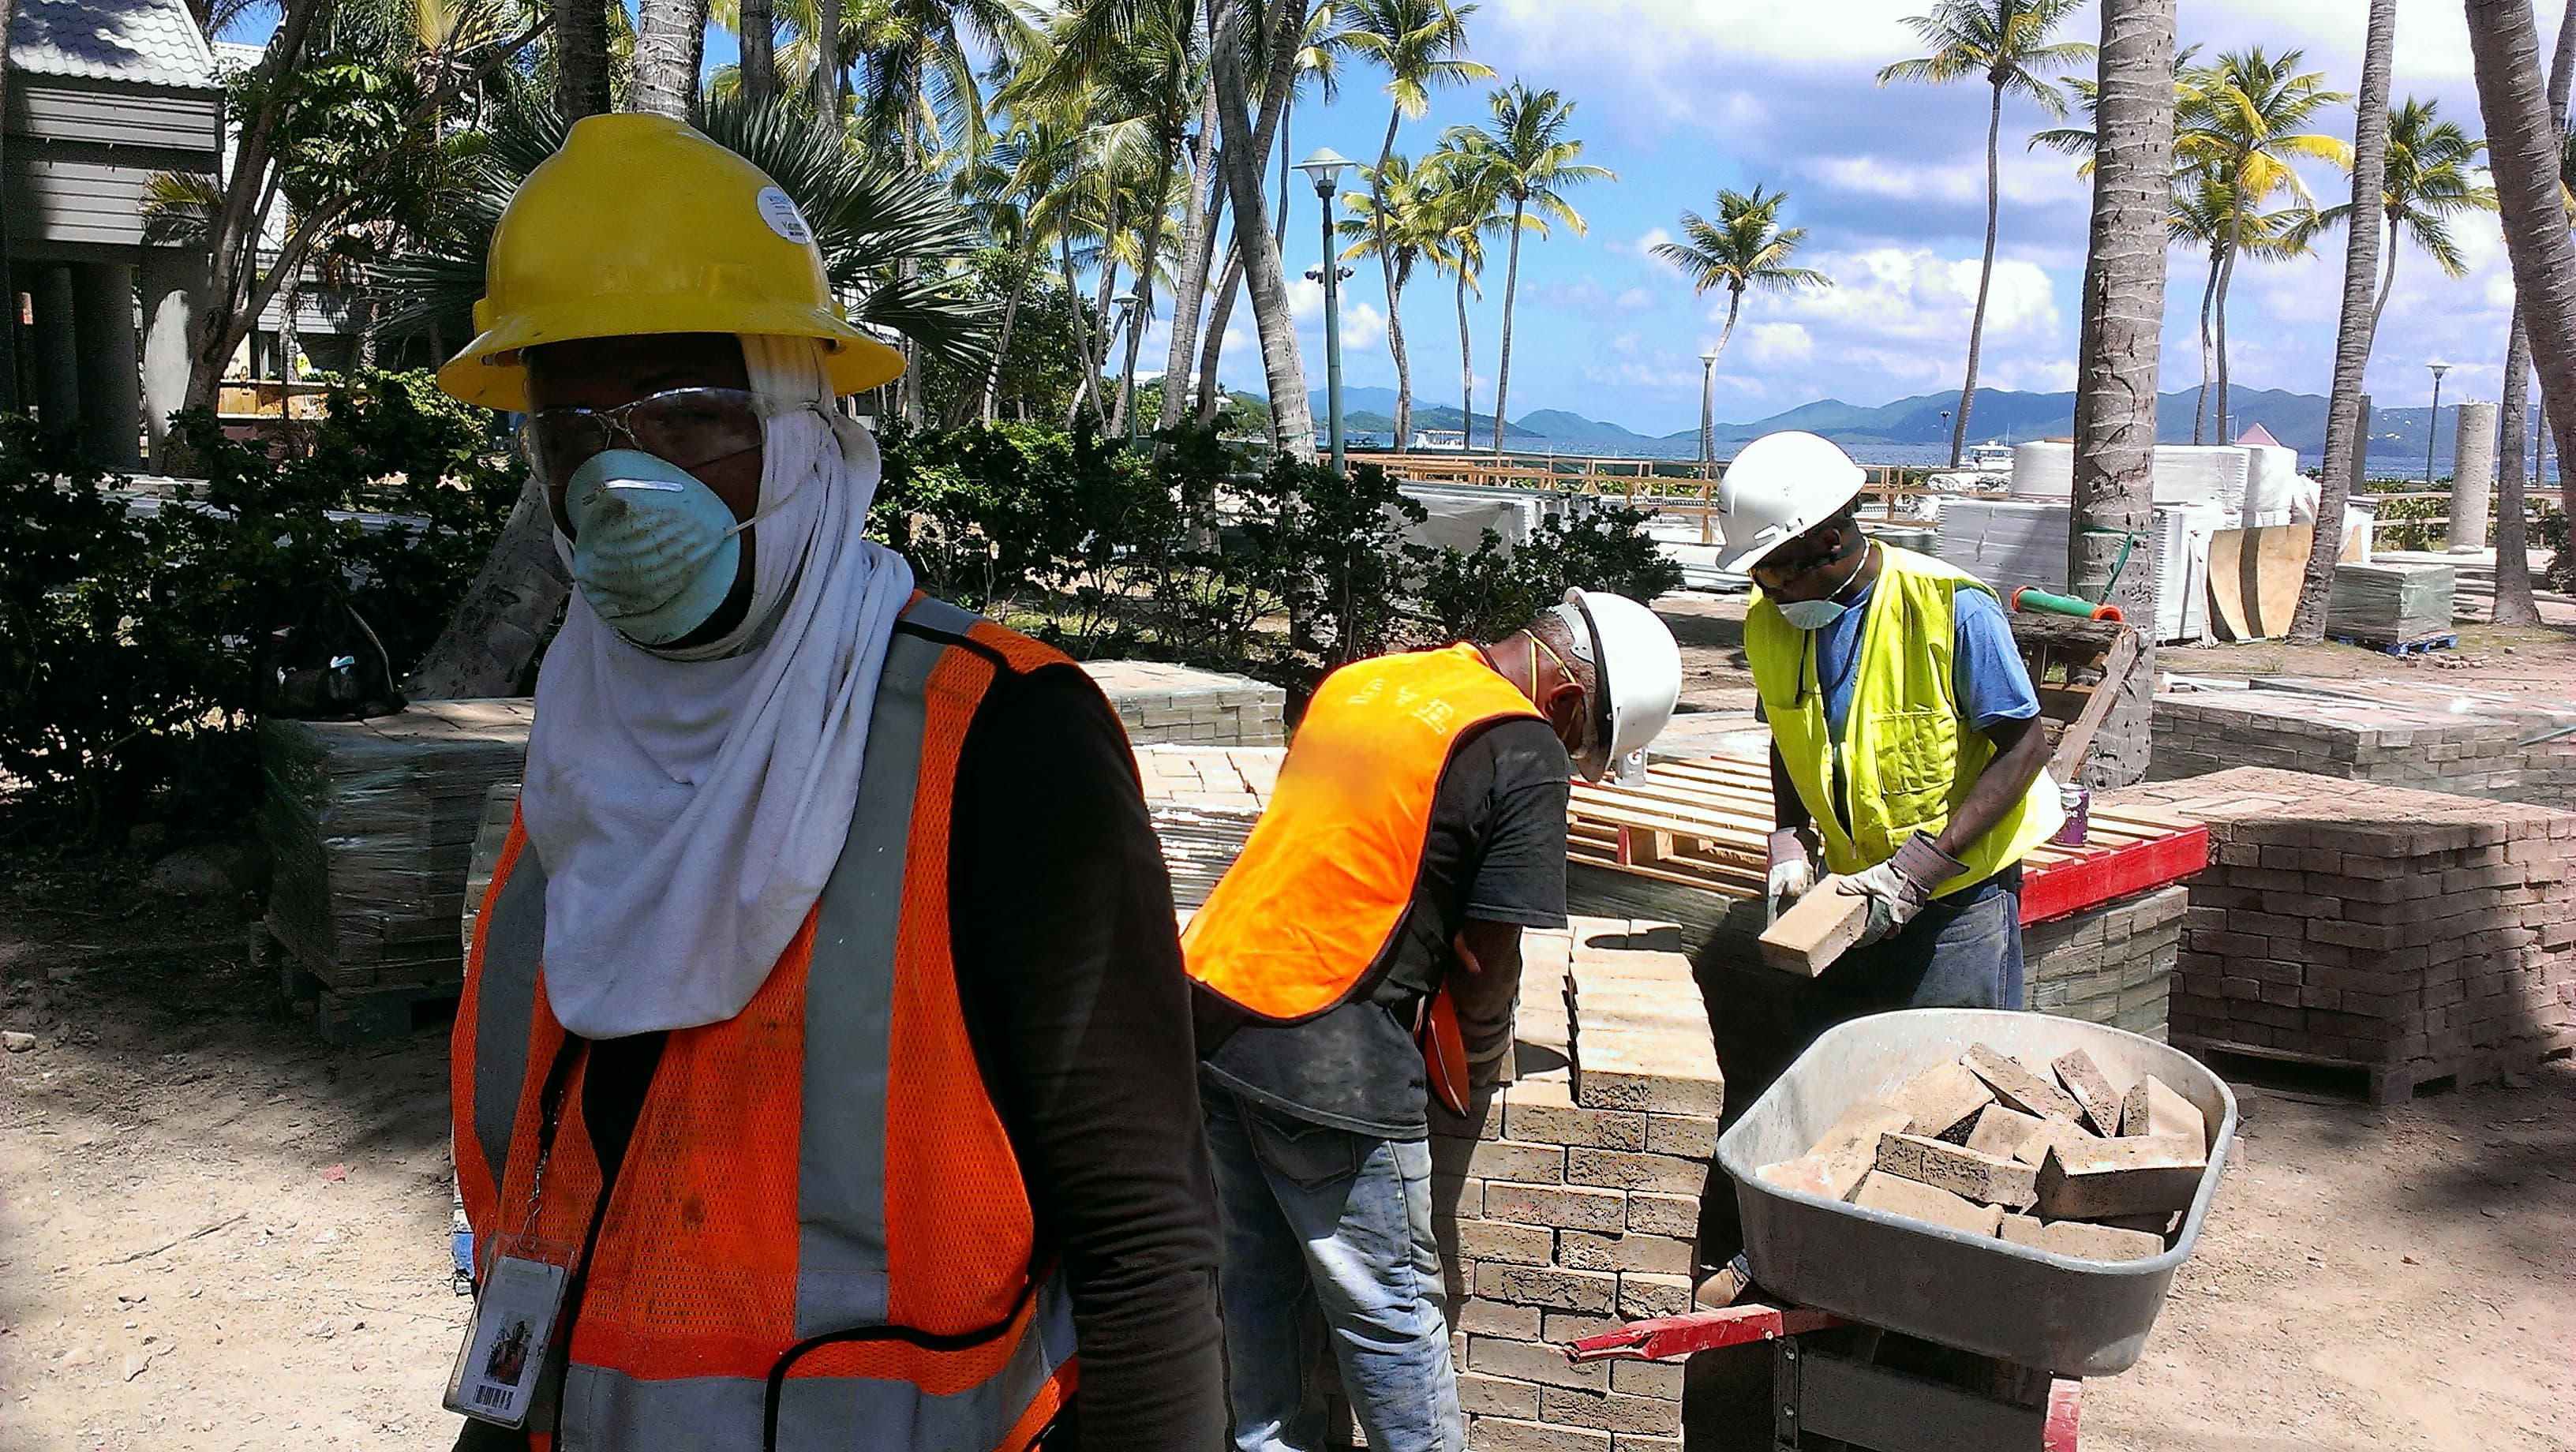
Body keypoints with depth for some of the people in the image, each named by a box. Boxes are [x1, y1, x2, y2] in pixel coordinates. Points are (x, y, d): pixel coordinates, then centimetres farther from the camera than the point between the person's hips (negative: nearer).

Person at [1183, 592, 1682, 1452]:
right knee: (1388, 1309, 7)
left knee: (1259, 1280, 19)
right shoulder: (1524, 755, -10)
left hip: (1206, 1002, 8)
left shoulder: (1358, 681, 13)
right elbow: (1485, 963, -9)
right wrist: (1483, 1046, 11)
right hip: (1326, 1061, -7)